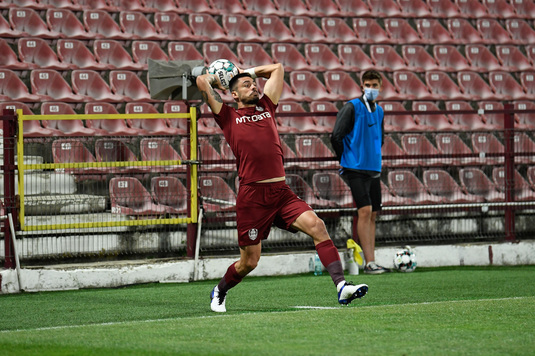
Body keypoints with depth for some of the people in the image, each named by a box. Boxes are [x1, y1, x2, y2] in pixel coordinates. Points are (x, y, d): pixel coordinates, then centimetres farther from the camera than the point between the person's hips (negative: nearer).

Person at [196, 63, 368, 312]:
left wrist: (248, 72, 31)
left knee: (316, 226, -19)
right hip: (252, 196, -4)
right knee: (249, 262, 5)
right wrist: (217, 81, 19)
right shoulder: (228, 117, 5)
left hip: (281, 192, 4)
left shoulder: (266, 107, 18)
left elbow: (277, 68, 27)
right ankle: (219, 292, 34)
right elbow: (202, 81, -1)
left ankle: (341, 286, -25)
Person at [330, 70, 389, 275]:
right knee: (365, 211, -15)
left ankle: (371, 261, 10)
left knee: (372, 215, 7)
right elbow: (336, 137, -9)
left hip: (374, 169, 7)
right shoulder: (352, 107, -8)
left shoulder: (379, 111, 13)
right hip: (355, 169, -7)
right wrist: (346, 160, 2)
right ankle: (369, 263, -17)